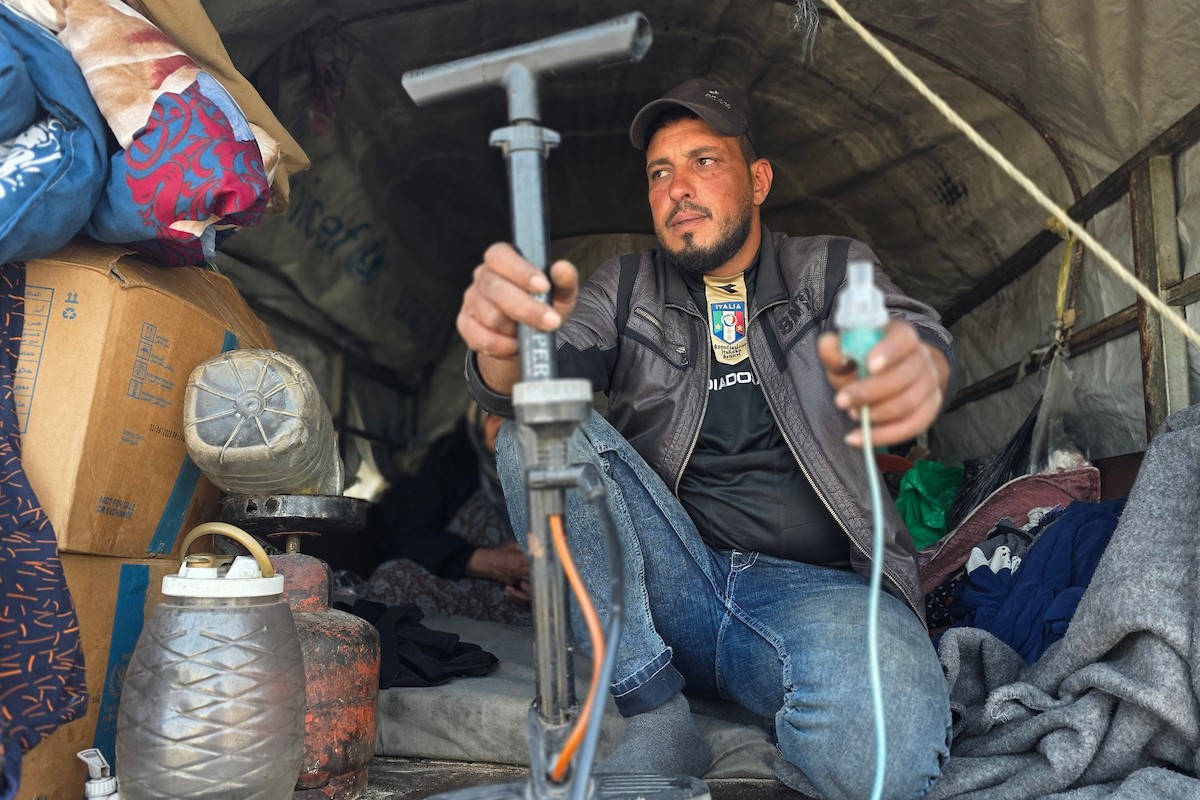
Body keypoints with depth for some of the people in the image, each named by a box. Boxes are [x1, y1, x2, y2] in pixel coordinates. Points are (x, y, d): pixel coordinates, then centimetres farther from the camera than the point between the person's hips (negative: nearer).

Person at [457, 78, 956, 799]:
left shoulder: (831, 270, 9)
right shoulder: (624, 288, 12)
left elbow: (915, 332, -13)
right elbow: (537, 375, -8)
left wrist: (915, 366, -42)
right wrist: (507, 344, -35)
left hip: (819, 586, -2)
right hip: (670, 588, 3)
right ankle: (656, 727, -17)